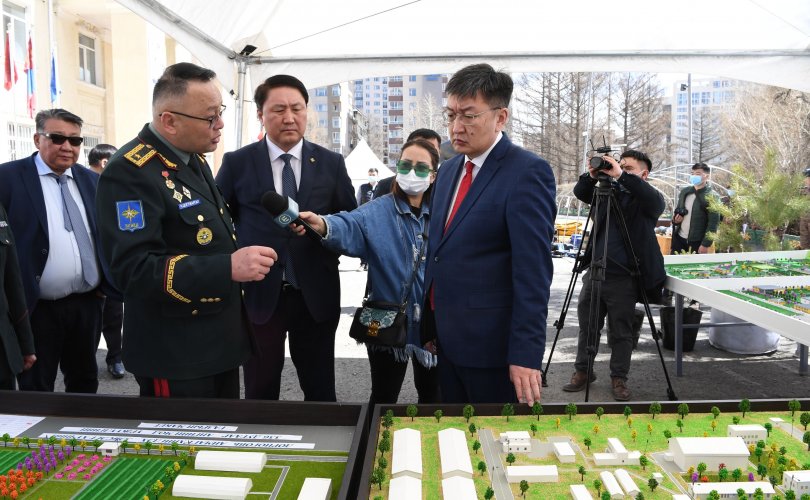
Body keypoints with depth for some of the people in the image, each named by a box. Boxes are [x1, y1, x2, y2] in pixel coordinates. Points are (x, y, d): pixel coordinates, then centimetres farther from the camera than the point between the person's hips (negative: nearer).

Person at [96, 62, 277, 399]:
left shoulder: (193, 158, 9)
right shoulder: (130, 173, -20)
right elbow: (133, 269, -29)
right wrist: (228, 268, -34)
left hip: (221, 341, 9)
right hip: (175, 355, -9)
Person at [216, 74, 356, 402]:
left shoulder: (331, 163, 3)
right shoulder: (237, 163, 1)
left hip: (317, 295, 1)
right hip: (259, 294, 0)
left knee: (321, 392, 14)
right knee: (260, 393, 13)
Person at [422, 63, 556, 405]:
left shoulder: (527, 172, -13)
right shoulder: (448, 171, 12)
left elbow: (533, 269, -19)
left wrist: (526, 353, -21)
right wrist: (430, 326, 14)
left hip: (492, 344, -7)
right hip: (447, 339, 7)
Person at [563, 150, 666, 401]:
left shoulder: (649, 201, 0)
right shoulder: (609, 191, 11)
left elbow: (653, 197, -22)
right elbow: (580, 193, 5)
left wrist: (621, 176, -30)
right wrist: (592, 176, -15)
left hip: (624, 277, -4)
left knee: (621, 333, 5)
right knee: (587, 326, 12)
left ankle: (619, 378, 20)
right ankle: (582, 371, 25)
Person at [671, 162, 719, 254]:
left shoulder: (711, 196, -11)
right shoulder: (684, 191, 8)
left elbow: (713, 222, -14)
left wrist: (705, 244, -18)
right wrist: (675, 219, -2)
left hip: (697, 242, -5)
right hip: (679, 238, 5)